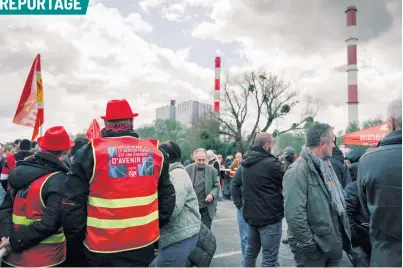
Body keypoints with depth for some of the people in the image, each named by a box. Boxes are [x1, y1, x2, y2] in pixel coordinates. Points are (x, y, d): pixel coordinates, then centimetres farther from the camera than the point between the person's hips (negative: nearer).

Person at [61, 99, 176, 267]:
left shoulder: (90, 153, -9)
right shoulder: (155, 152, 0)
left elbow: (72, 204, -9)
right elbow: (167, 198, 5)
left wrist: (76, 242, 4)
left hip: (102, 248, -2)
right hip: (145, 244, 3)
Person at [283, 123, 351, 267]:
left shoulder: (325, 165, 10)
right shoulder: (298, 171, -21)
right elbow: (294, 214, -27)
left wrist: (344, 231, 13)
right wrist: (307, 244, -21)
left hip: (334, 242, 9)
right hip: (314, 247, -8)